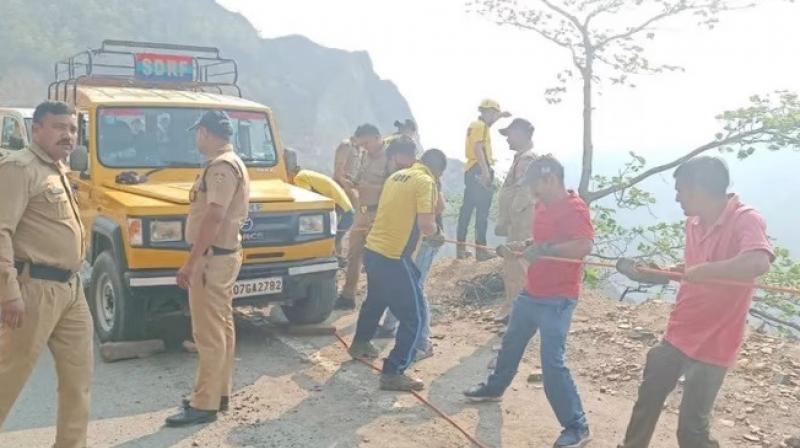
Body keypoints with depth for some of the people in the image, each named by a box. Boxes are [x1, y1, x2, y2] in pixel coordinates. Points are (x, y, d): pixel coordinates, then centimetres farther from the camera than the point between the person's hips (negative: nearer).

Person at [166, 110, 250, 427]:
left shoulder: (221, 166, -18)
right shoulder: (230, 163, 15)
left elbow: (214, 217, -25)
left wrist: (191, 262, -25)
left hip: (212, 258, -11)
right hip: (222, 255, 11)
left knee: (208, 333, -5)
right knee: (221, 328, 15)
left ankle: (205, 405, 1)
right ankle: (219, 392, 25)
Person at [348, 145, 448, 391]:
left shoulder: (397, 176, 14)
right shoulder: (425, 182, -11)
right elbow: (426, 225, -20)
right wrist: (436, 229, 2)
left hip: (373, 250, 9)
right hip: (394, 258, -9)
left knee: (375, 299, 33)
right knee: (415, 316, 1)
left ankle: (360, 343, 53)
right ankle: (393, 373, 2)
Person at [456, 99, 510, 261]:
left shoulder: (475, 124, 18)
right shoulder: (481, 126, -10)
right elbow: (478, 148, -23)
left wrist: (500, 116, 39)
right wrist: (485, 171, -29)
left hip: (471, 170, 10)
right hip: (480, 171, -10)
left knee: (467, 208, 10)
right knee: (482, 211, -8)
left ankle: (461, 248, 14)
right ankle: (481, 249, -8)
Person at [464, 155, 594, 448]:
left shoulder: (574, 208, -20)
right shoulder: (543, 206, 8)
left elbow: (584, 246, -33)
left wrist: (543, 249, -34)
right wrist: (521, 247, 6)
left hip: (557, 300, -9)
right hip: (532, 293, 9)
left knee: (552, 363, -11)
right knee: (510, 343, 24)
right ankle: (494, 388, 48)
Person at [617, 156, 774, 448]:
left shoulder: (746, 220, -22)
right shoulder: (693, 223, 4)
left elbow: (758, 263, -41)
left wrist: (701, 270, -33)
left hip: (711, 346, -8)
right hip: (677, 335, 8)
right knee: (648, 398, 22)